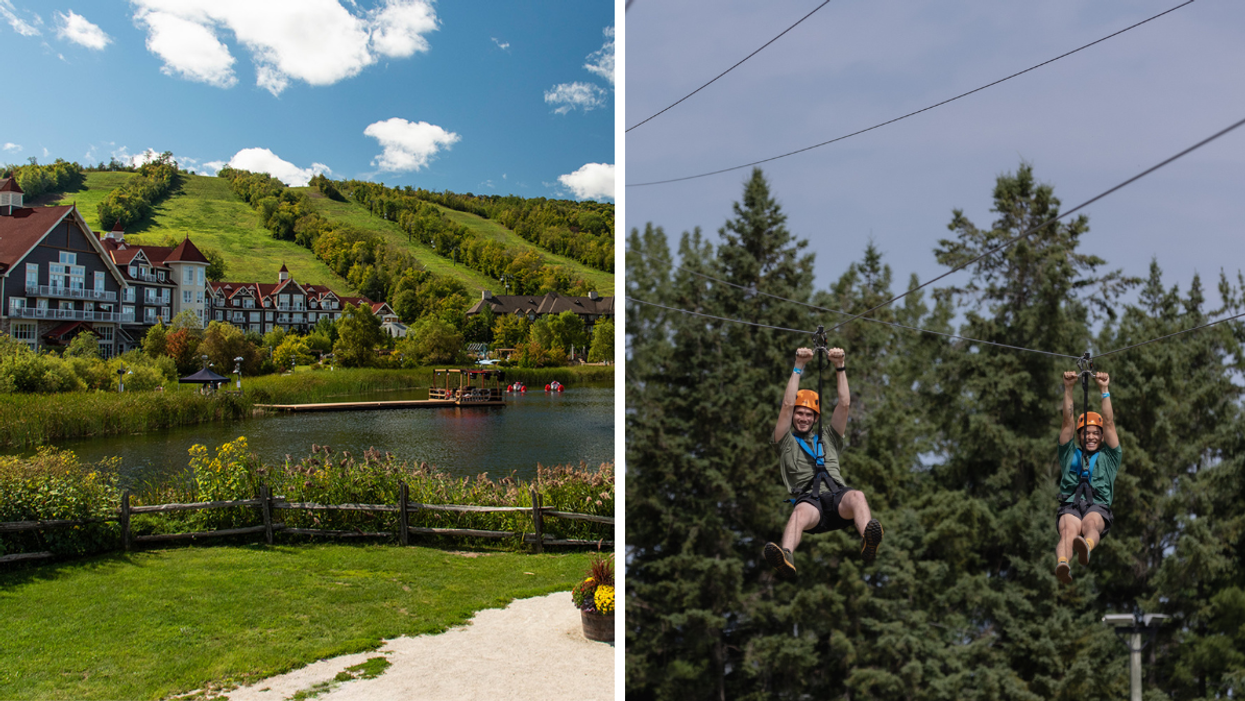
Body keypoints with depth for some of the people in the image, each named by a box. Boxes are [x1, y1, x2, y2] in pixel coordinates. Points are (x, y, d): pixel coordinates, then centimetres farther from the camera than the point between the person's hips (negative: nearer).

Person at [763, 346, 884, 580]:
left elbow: (844, 404, 24)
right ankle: (786, 556, -68)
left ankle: (868, 541, -66)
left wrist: (840, 367, 19)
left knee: (856, 496, -35)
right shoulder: (786, 441, 24)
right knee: (802, 510, -39)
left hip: (837, 498, 2)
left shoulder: (828, 438, 33)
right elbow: (787, 405, 11)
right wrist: (798, 367, 10)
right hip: (808, 499, -2)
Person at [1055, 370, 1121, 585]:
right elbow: (1067, 422, 20)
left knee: (1091, 524, -37)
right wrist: (1068, 389, 12)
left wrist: (1105, 390, 13)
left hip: (1098, 507, 0)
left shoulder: (1109, 457, 28)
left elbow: (1109, 424, 19)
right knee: (1069, 529, -35)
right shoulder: (1070, 454, 30)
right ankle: (1062, 564, -64)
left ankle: (1086, 547, -71)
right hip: (1070, 505, 0)